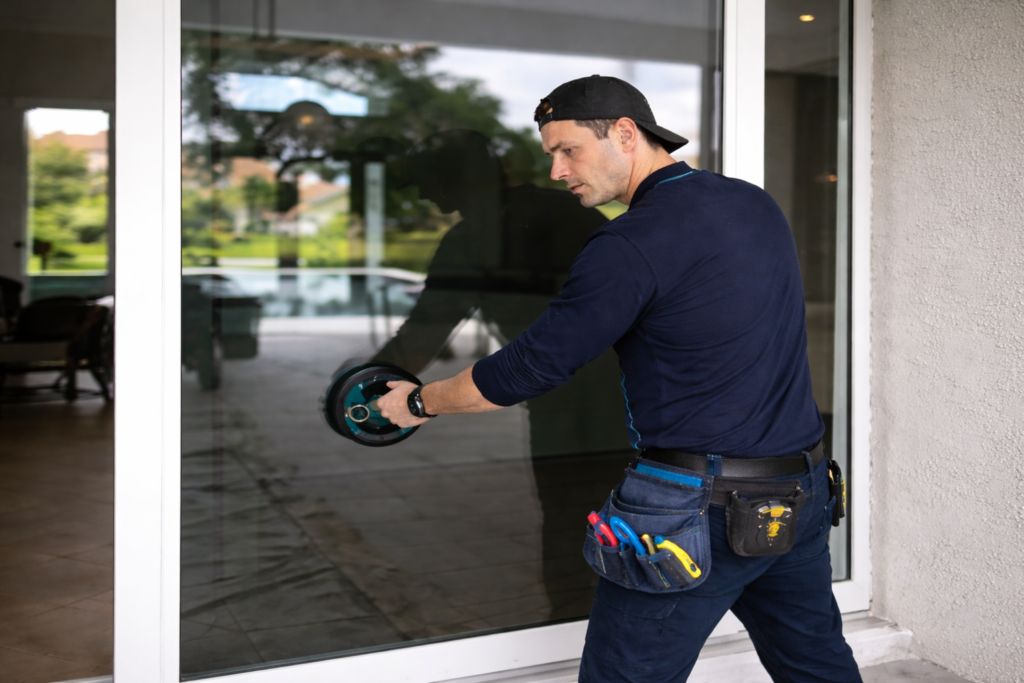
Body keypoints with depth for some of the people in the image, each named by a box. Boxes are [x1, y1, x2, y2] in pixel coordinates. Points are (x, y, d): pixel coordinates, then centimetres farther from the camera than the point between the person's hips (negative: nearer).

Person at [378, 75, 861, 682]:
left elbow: (530, 368, -13)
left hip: (704, 514, -8)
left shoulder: (634, 244, -17)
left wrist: (418, 402, 1)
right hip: (805, 493, 8)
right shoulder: (759, 205, 8)